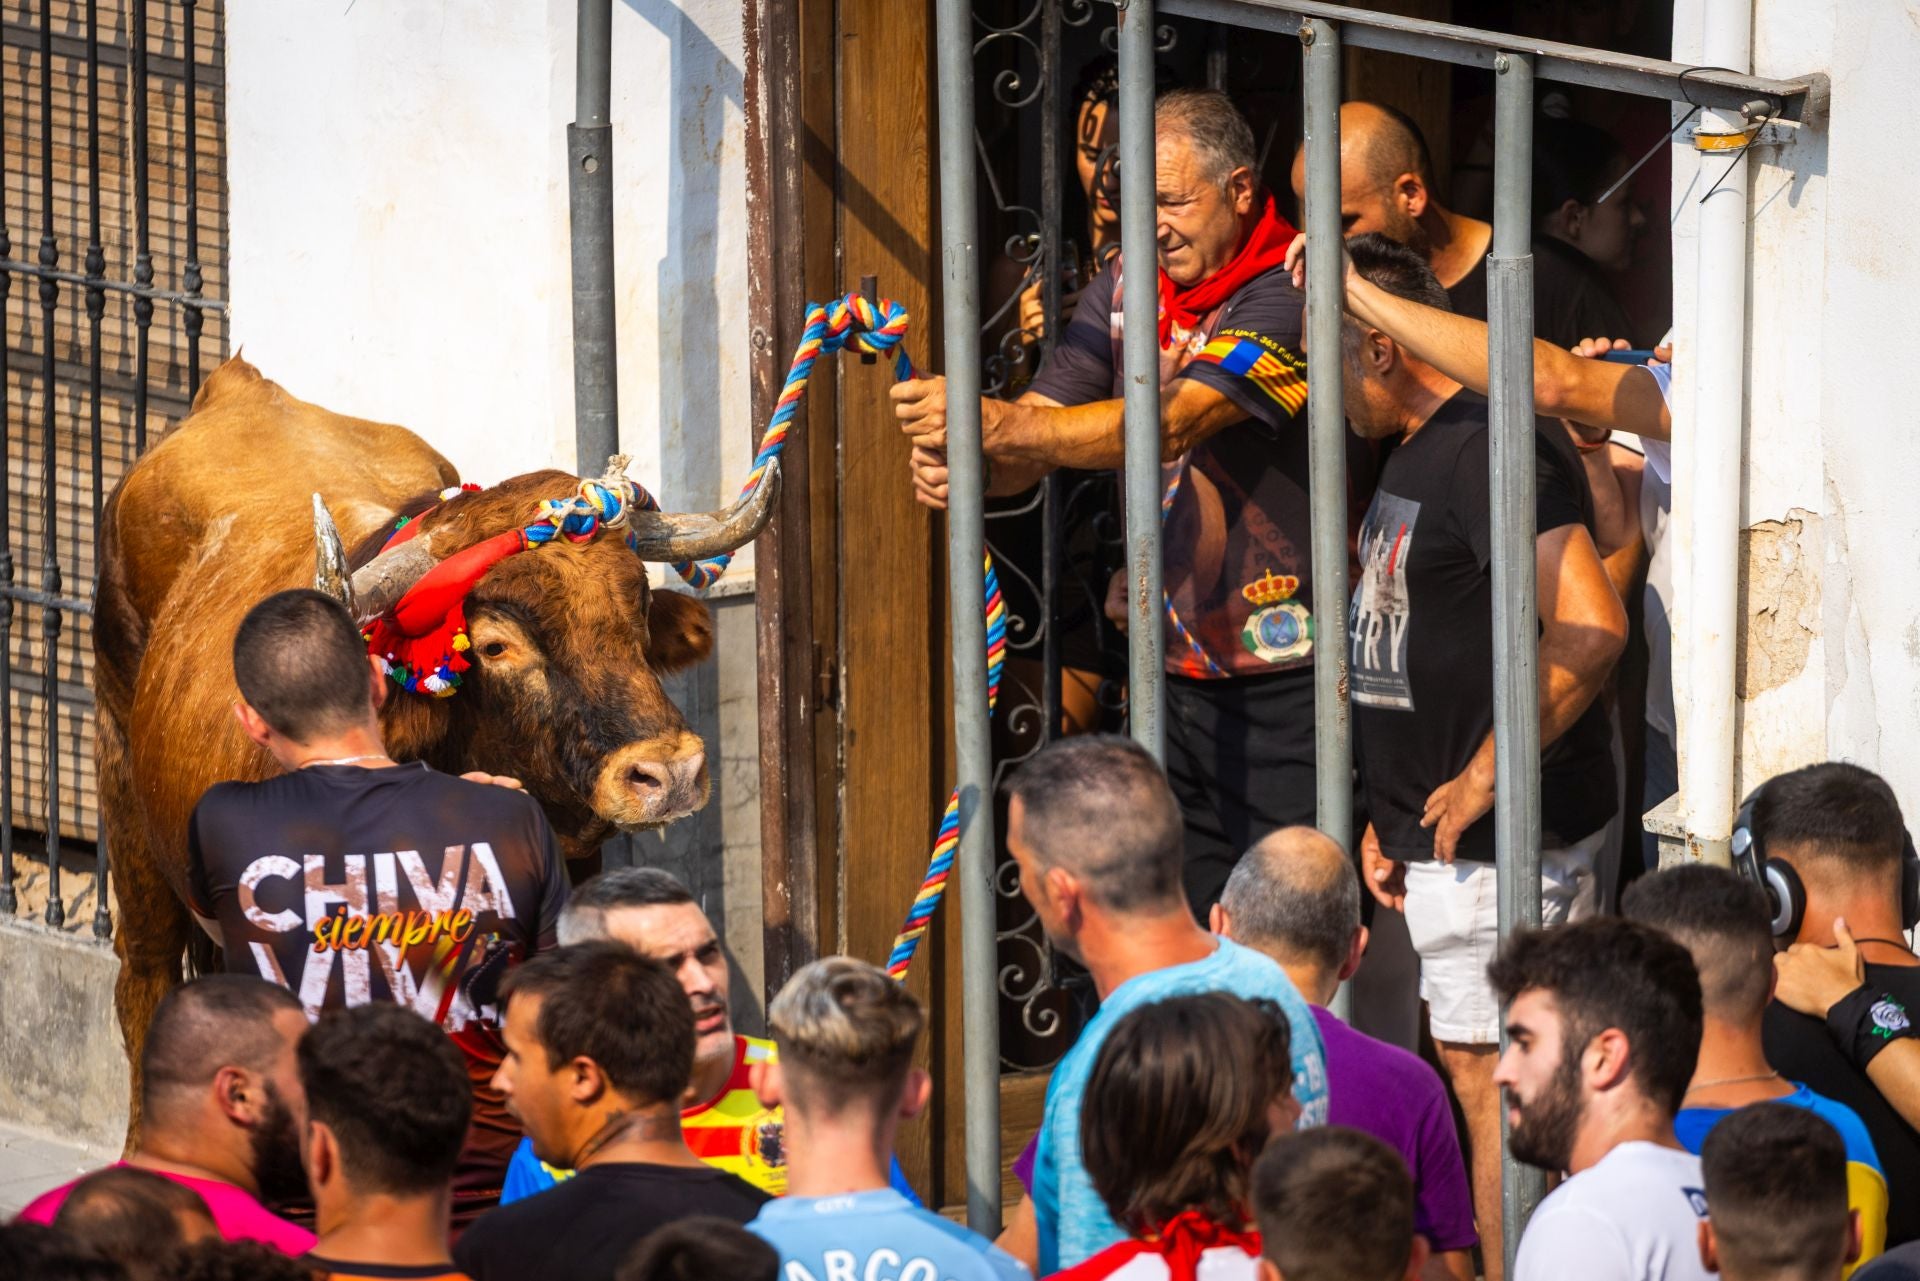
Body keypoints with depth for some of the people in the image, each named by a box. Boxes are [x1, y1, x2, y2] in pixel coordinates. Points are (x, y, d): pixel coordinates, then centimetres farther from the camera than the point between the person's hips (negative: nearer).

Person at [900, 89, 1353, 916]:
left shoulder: (1286, 297, -15)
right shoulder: (1128, 284, 9)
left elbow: (1170, 426, -26)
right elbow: (1038, 431, 6)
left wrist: (992, 423, -34)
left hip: (1288, 671, -7)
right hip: (1176, 661, 7)